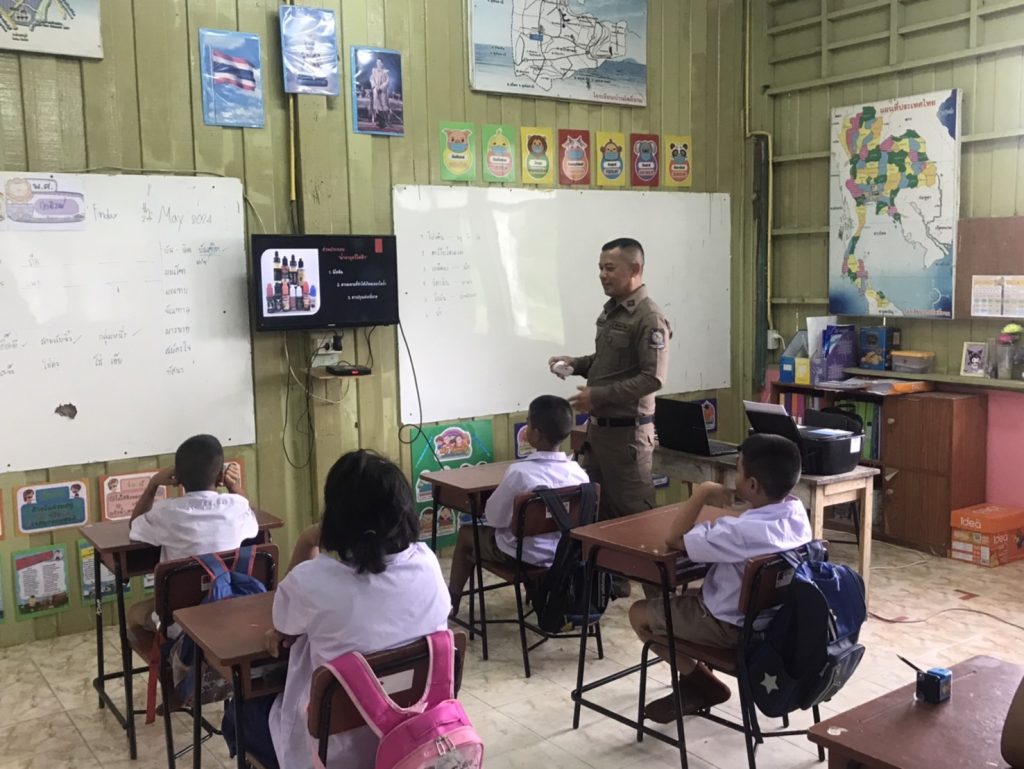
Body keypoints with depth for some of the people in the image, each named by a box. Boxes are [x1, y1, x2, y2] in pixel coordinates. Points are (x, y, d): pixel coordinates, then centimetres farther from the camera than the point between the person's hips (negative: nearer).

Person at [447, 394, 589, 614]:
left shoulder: (519, 472, -26)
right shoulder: (578, 472, -12)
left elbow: (494, 516, -15)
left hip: (524, 555, -5)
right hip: (566, 552, 5)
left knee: (466, 533, 20)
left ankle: (450, 601, 34)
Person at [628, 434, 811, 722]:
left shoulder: (741, 531, -35)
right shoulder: (796, 510, -12)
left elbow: (674, 539, -24)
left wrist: (703, 491, -21)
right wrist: (727, 509, -5)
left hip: (732, 626, -8)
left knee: (639, 613, 9)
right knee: (686, 593, 30)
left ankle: (702, 685, 19)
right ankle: (696, 684, 30)